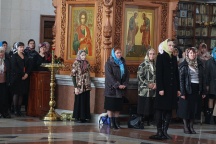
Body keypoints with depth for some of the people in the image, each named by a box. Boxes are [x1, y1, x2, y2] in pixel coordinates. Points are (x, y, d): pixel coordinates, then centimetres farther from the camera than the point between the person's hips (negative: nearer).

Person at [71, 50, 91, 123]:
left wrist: (89, 85, 10)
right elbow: (73, 76, -9)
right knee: (79, 101, 0)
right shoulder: (76, 63, -7)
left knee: (86, 102, 7)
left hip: (86, 86, 5)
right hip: (79, 86, -5)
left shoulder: (87, 63, 9)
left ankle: (83, 117, 14)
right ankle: (77, 117, 9)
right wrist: (75, 87, -14)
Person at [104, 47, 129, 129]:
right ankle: (111, 122, 3)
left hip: (121, 89, 5)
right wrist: (117, 85, -18)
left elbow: (127, 74, 9)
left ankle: (115, 122, 10)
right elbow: (109, 76, -13)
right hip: (111, 89, -5)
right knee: (110, 107, -2)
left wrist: (125, 84, -7)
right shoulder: (109, 63, -5)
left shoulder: (123, 63, 13)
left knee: (118, 106, 5)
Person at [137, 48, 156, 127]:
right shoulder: (143, 65, 0)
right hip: (144, 90, -4)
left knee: (151, 108, 2)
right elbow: (140, 76, -5)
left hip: (154, 90, 4)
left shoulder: (156, 65, 12)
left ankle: (149, 122, 9)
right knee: (144, 108, -5)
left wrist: (156, 84, -6)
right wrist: (148, 84, -11)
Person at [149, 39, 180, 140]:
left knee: (169, 110, 5)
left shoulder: (174, 58, 13)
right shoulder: (161, 57, -4)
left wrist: (178, 89, 10)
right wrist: (160, 88, -16)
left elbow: (176, 74, 14)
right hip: (163, 88, -6)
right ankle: (159, 132, 1)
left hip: (172, 88, 6)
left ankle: (165, 131, 9)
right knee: (160, 110, -1)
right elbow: (158, 74, -9)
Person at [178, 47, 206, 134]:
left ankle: (191, 126, 12)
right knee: (186, 109, -1)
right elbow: (181, 80, -6)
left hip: (197, 90, 4)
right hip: (187, 90, -4)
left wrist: (203, 91, 5)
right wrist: (182, 92, -13)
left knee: (194, 109, 4)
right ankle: (186, 127, 8)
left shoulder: (199, 65, 10)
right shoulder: (183, 65, -2)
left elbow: (203, 79, 10)